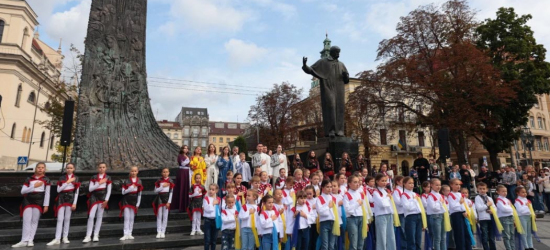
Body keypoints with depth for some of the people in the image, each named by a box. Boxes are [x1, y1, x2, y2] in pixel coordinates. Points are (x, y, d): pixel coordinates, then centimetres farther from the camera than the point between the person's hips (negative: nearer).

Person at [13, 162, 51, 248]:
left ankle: (30, 240, 5)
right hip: (28, 201, 1)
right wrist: (34, 186, -9)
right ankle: (24, 241, -2)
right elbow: (22, 191, 5)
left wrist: (46, 205, -3)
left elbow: (47, 193, 3)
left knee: (34, 221, 2)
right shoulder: (29, 179, 11)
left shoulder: (46, 180, 7)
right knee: (26, 220, -4)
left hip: (39, 201, -1)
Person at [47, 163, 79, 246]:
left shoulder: (76, 178, 4)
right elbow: (58, 190, -1)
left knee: (67, 218, 5)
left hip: (70, 198, -1)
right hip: (61, 199, 1)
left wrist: (74, 203, -6)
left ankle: (65, 237, 12)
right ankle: (57, 239, -5)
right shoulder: (62, 178, 8)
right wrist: (67, 182, -10)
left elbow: (76, 192, 0)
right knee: (60, 219, -5)